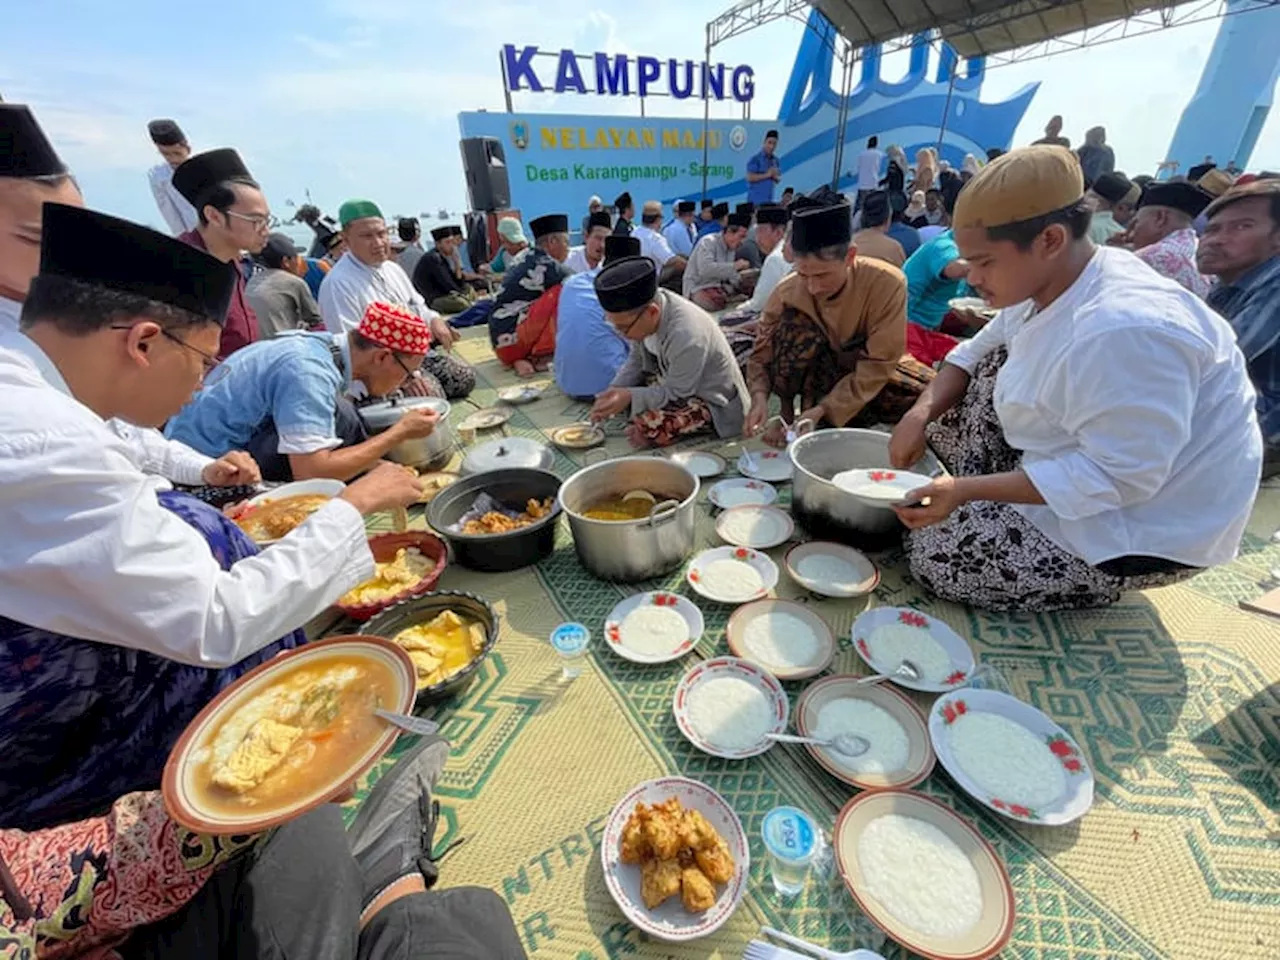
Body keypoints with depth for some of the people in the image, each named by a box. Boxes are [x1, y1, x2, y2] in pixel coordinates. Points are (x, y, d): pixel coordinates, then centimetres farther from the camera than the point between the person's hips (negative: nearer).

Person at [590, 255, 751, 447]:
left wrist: (629, 396, -31)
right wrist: (612, 393, -10)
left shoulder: (686, 337, -37)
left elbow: (675, 394, -25)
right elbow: (636, 361, 1)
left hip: (711, 401, -8)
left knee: (647, 426, -30)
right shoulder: (641, 314, -14)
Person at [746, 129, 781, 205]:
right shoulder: (755, 159, -5)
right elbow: (750, 178, -14)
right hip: (756, 200, -6)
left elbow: (777, 180, 18)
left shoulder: (775, 160, 13)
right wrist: (767, 175, -14)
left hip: (769, 200, 6)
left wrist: (775, 176, -6)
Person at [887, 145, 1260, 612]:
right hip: (1084, 464, 9)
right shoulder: (1048, 282, -5)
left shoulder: (1122, 332, -34)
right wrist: (922, 413, -13)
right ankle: (994, 504, 9)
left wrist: (967, 490, -31)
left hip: (1138, 525, -8)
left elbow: (1117, 480, -31)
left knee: (934, 554, -13)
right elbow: (977, 353, 6)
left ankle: (1100, 577, 8)